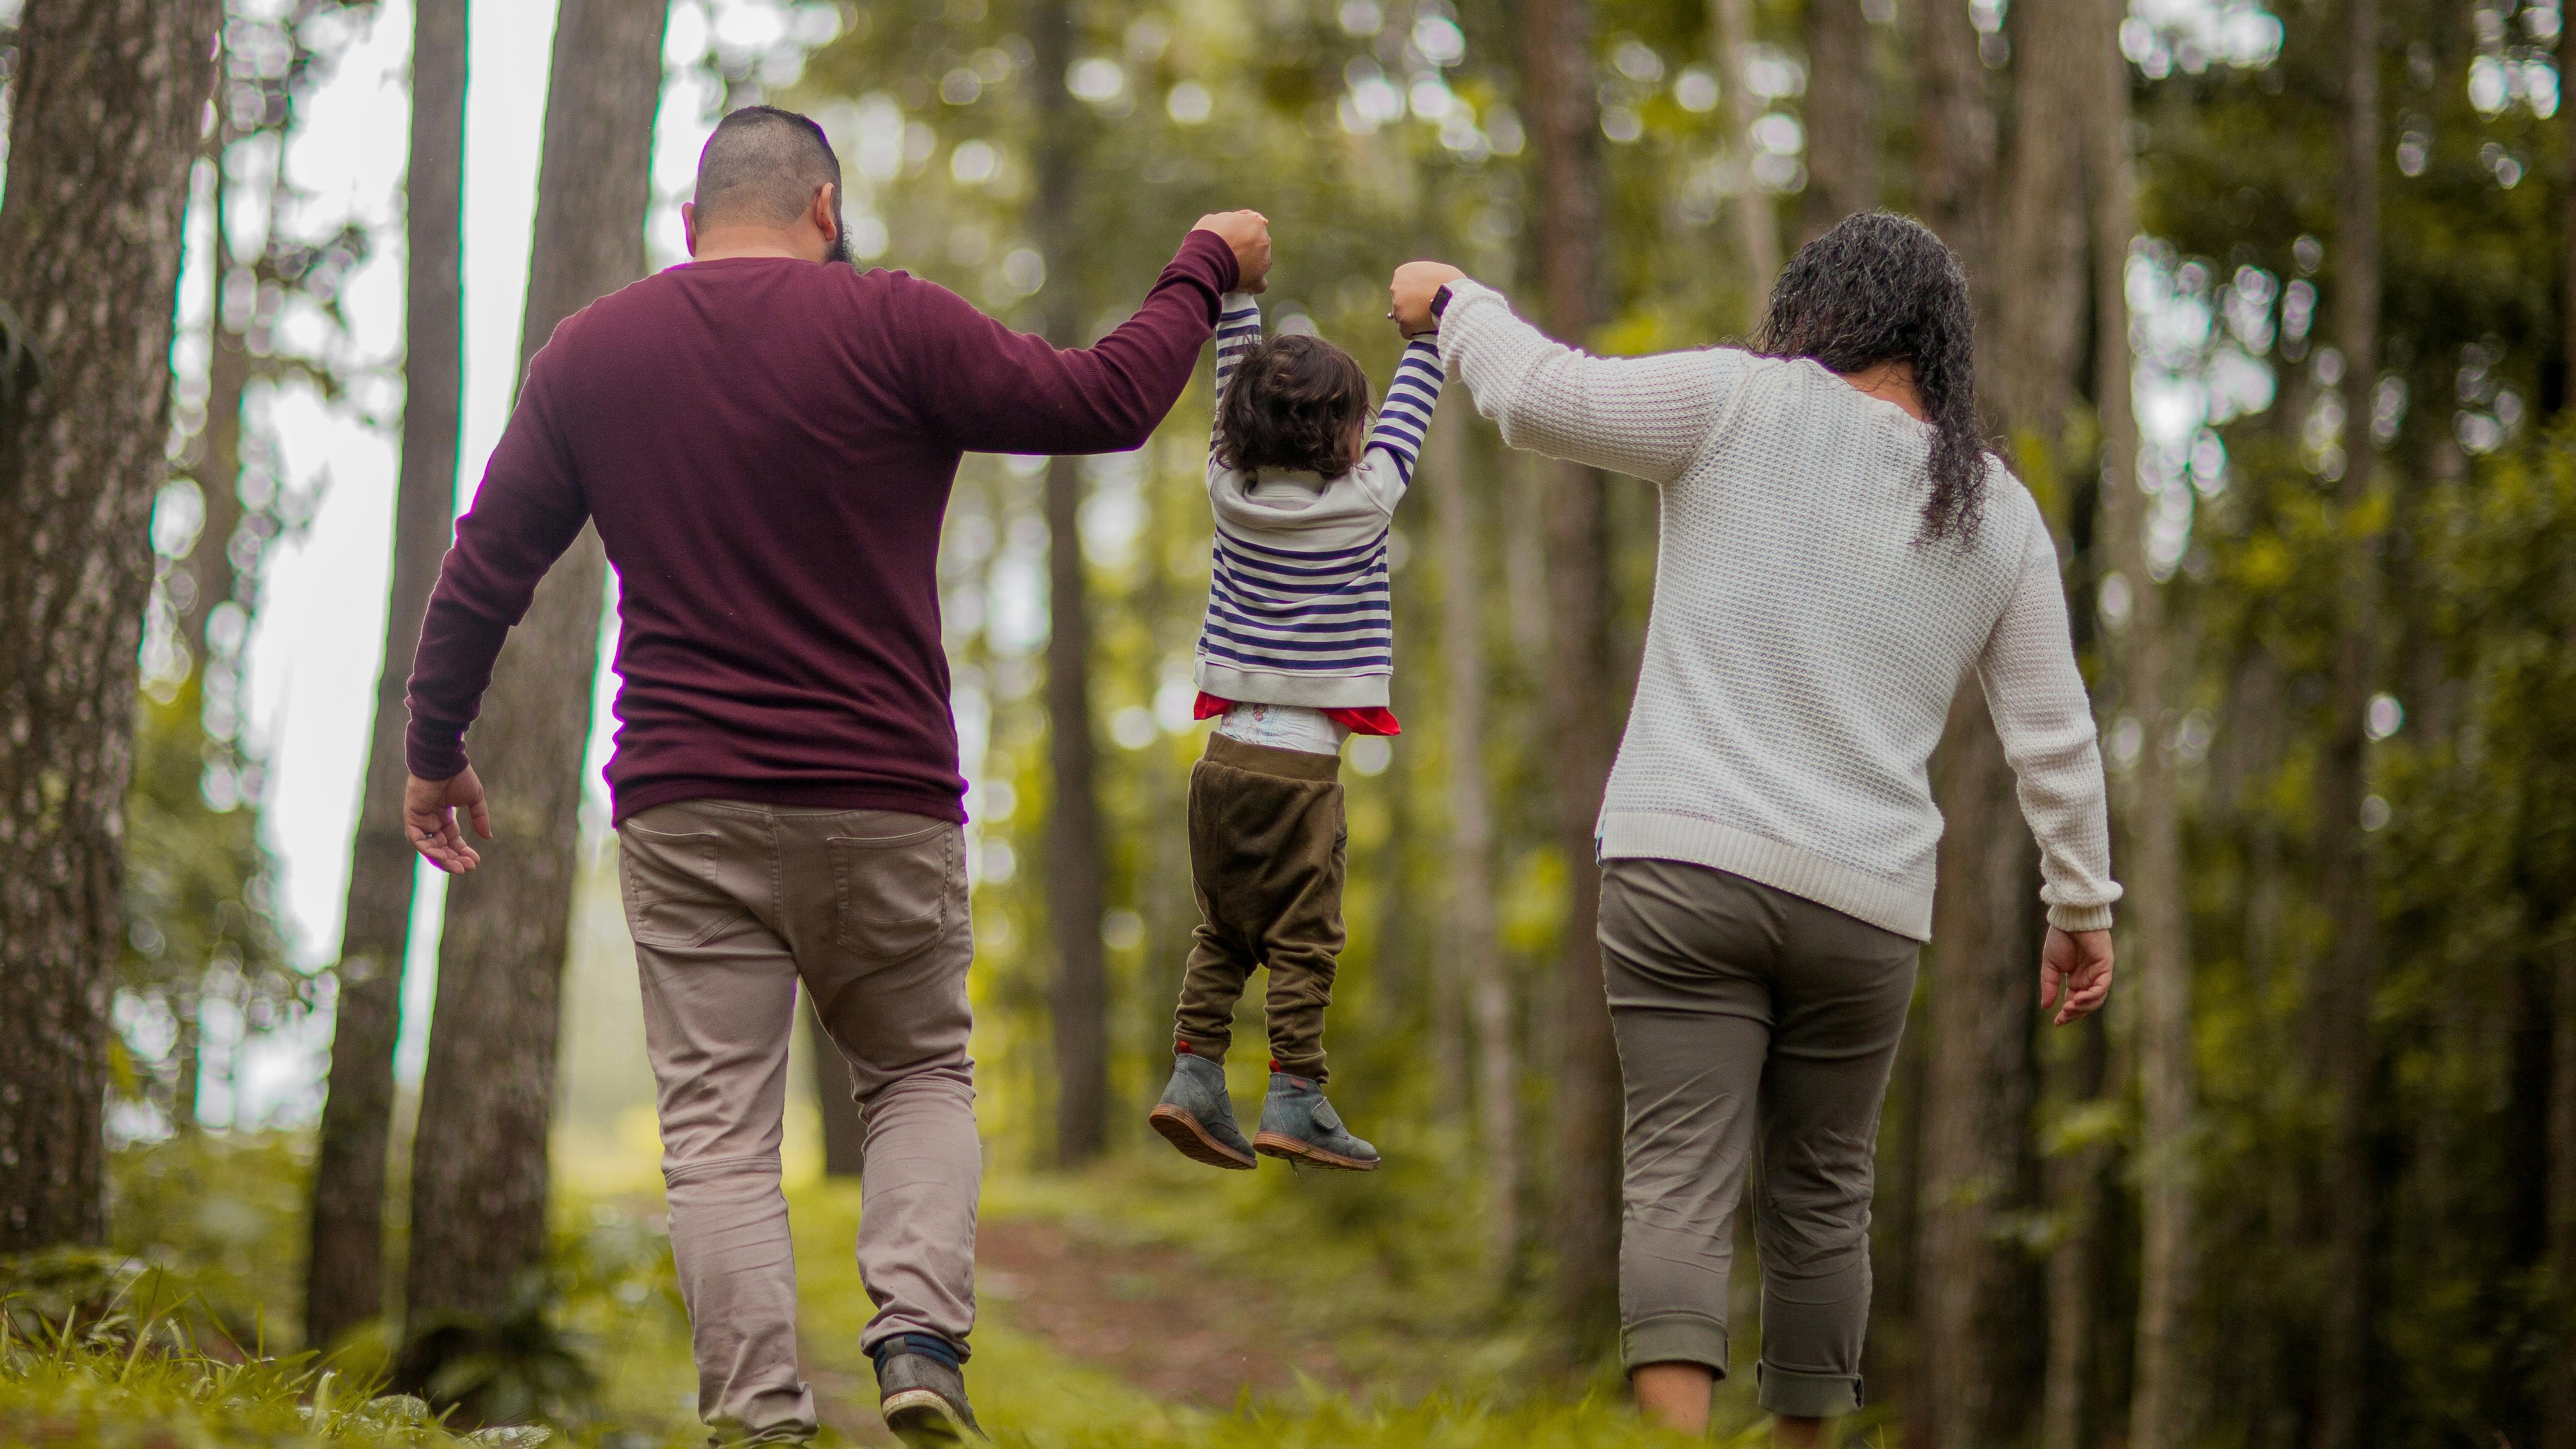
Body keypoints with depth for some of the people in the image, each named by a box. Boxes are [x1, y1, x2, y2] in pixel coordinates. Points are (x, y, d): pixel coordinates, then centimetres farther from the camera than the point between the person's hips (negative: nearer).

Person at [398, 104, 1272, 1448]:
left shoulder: (589, 354, 7)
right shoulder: (891, 327, -5)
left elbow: (484, 568, 11)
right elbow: (1105, 400, -3)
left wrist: (436, 749, 23)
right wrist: (1206, 268, 13)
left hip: (687, 808, 1)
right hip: (883, 805, -1)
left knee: (717, 1126, 2)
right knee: (921, 1074, 17)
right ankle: (919, 1334, -5)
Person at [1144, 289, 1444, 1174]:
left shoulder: (1231, 490, 4)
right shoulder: (1363, 502, -6)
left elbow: (1234, 388, 16)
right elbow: (1409, 413, 7)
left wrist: (1236, 291, 23)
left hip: (1226, 751, 5)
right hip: (1303, 762, -5)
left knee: (1222, 932, 13)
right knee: (1302, 939, -1)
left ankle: (1194, 1073, 6)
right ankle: (1293, 1100, -3)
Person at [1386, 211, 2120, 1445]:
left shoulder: (1747, 405, 0)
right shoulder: (1999, 514, 12)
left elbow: (1542, 396, 0)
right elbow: (2055, 737, 14)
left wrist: (1455, 303, 19)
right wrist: (2081, 902, 24)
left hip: (1687, 860, -3)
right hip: (1864, 902, 3)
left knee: (1679, 1179, -10)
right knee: (1820, 1192, 15)